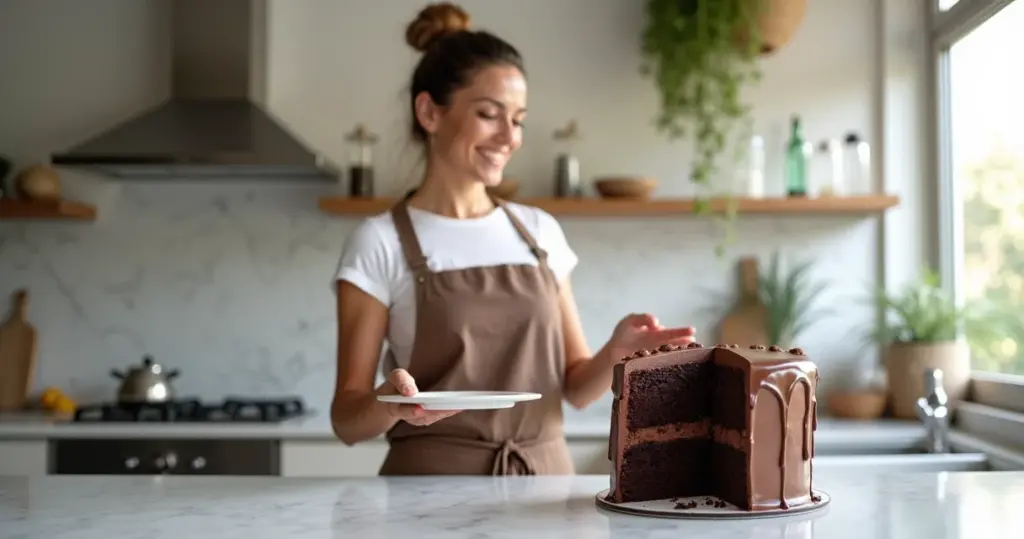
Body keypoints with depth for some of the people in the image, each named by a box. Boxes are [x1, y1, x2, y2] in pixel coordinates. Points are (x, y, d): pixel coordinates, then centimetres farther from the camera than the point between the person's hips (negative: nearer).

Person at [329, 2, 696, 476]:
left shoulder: (540, 232, 9)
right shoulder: (380, 244, -4)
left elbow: (574, 386, 11)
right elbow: (347, 419, -4)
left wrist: (614, 355, -9)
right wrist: (388, 404, -25)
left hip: (546, 483, 4)